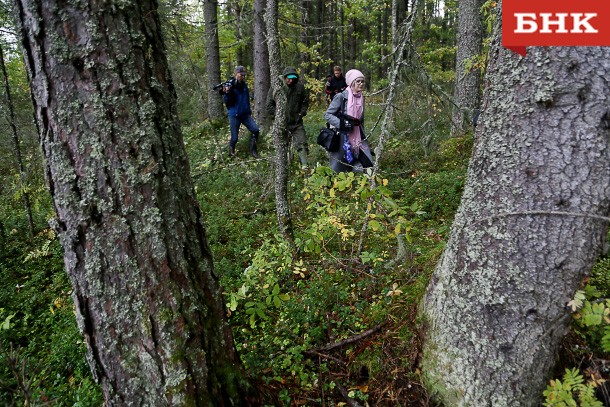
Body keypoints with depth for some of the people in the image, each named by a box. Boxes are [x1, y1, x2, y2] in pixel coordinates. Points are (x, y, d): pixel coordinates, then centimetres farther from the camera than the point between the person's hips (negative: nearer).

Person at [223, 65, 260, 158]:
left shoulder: (244, 85, 8)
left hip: (245, 114, 5)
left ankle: (253, 150, 2)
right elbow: (227, 102, -13)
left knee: (255, 130, -13)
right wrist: (227, 93, -29)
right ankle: (231, 152, 25)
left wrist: (249, 109, 25)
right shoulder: (229, 85, -9)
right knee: (234, 138, -2)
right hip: (234, 115, -5)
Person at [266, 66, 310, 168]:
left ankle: (304, 165, -4)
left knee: (302, 144, -7)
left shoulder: (299, 87, 1)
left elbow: (305, 101, 14)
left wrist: (301, 113, 3)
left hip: (296, 122, 1)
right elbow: (269, 105, 1)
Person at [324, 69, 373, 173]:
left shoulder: (361, 98, 9)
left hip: (357, 138, 6)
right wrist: (342, 124, -21)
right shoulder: (341, 97, -10)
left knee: (368, 166, -1)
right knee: (338, 171, 2)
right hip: (341, 138, -6)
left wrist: (363, 137, 19)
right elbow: (327, 115, -9)